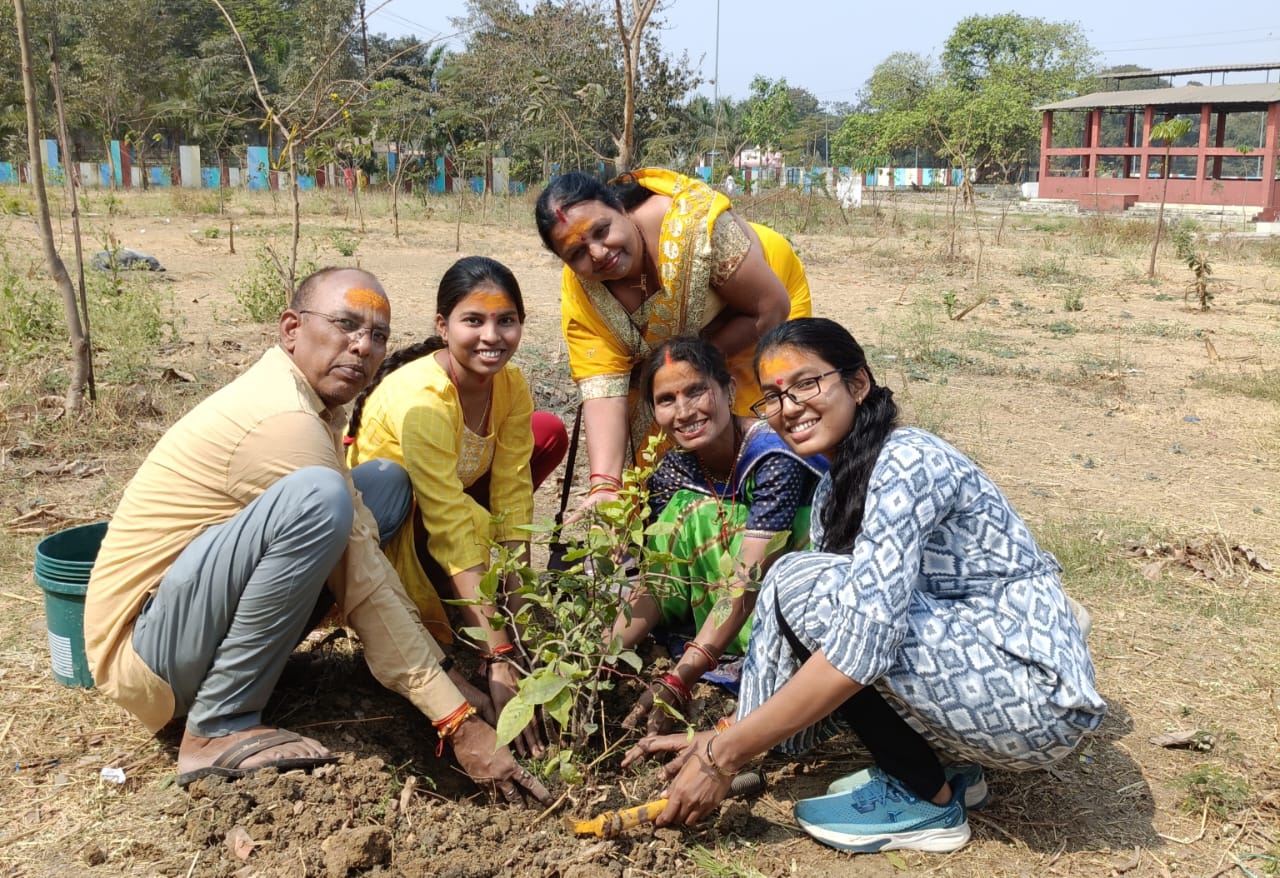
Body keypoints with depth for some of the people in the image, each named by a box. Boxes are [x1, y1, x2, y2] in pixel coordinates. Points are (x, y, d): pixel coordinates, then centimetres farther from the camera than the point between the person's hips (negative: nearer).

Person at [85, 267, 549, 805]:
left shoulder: (307, 398, 7)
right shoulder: (282, 419, -23)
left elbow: (360, 553, 6)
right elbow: (363, 591, -24)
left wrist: (443, 675, 1)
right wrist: (457, 721, -21)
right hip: (144, 650, -9)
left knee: (386, 483, 7)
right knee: (317, 497, -34)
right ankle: (219, 730, -20)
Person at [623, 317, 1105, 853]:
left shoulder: (907, 462, -19)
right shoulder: (833, 492, 9)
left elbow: (865, 641, -29)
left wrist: (725, 756, -24)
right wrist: (722, 736, 0)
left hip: (1038, 692, -9)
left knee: (802, 586, -20)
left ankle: (928, 801, -5)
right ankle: (939, 767, 12)